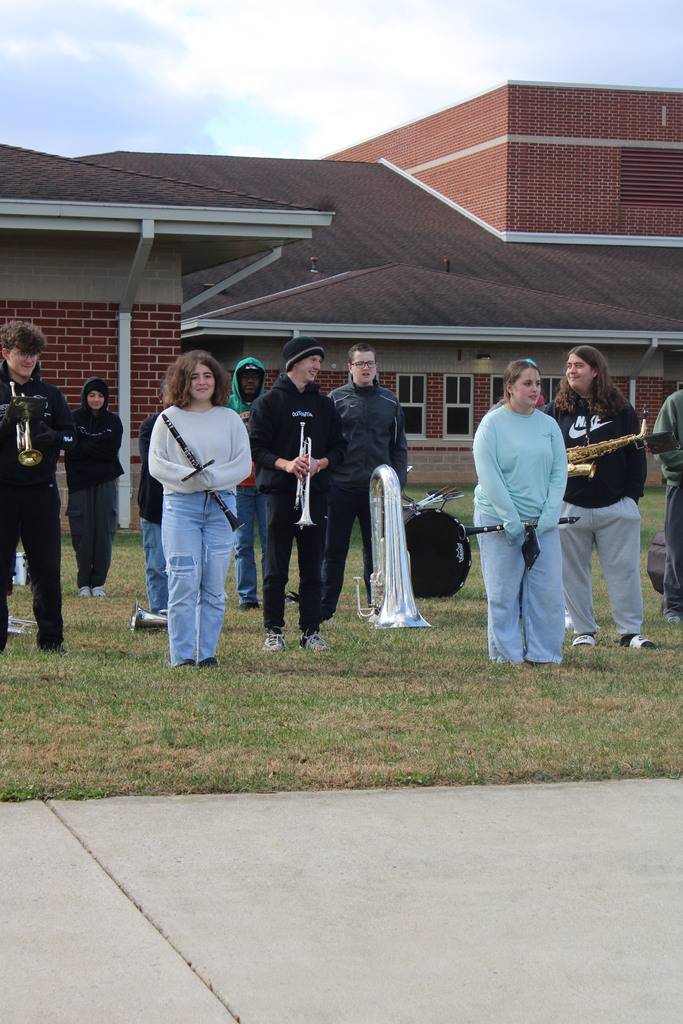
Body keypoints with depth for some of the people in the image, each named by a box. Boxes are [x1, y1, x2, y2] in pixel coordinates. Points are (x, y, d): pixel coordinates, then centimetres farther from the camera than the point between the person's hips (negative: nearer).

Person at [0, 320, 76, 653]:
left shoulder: (50, 394, 10)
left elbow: (71, 435, 8)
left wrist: (53, 438, -12)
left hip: (41, 490, 2)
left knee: (47, 567, 4)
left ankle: (51, 638, 12)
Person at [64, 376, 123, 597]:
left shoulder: (113, 421, 9)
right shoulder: (74, 419, 3)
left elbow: (112, 452, -2)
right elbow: (71, 451, -7)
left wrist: (86, 447, -10)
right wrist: (98, 448, -14)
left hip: (105, 483, 2)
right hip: (80, 483, -2)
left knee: (104, 533, -2)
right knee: (83, 535, -4)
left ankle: (98, 582, 6)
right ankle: (83, 583, 7)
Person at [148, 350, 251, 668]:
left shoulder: (230, 418, 11)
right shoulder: (169, 418, 6)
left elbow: (243, 465, 5)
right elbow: (156, 465, 0)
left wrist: (212, 478, -12)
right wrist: (190, 477, -16)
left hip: (221, 507, 2)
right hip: (180, 506, -2)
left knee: (214, 587, 2)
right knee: (184, 584, -7)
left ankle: (207, 653, 9)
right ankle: (182, 656, -2)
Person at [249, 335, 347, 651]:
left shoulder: (324, 404, 15)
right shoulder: (269, 402, 2)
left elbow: (338, 447, 14)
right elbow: (256, 447, -3)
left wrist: (320, 463, -7)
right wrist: (286, 464, -19)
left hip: (316, 492, 3)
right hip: (280, 492, -3)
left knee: (313, 569, 4)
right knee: (276, 568, -1)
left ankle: (311, 631, 9)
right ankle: (273, 631, 6)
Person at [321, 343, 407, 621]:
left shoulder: (389, 401, 10)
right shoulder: (336, 399, 2)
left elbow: (399, 446, 14)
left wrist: (398, 480, 5)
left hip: (378, 490, 2)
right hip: (341, 488, -2)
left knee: (377, 551, 8)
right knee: (334, 551, 2)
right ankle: (324, 610, 8)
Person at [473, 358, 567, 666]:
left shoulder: (548, 425, 8)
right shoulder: (492, 424, -5)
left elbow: (559, 472, 6)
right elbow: (488, 476, -11)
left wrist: (547, 517, -7)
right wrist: (511, 520, -16)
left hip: (543, 522, 4)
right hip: (499, 521, -4)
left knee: (548, 590, 2)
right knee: (503, 592, 1)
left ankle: (544, 653, 13)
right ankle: (507, 654, 12)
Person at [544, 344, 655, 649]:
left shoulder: (621, 409, 4)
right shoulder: (556, 409, 5)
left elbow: (636, 453, 5)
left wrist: (633, 493, -2)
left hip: (616, 507, -1)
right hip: (569, 507, 1)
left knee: (624, 569, 0)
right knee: (573, 573, 5)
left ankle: (631, 631, 7)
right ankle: (584, 631, 14)